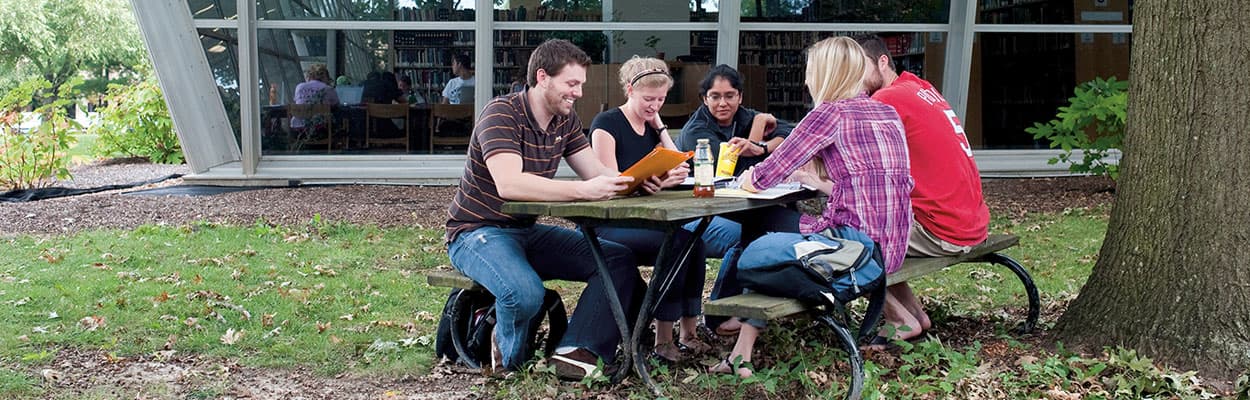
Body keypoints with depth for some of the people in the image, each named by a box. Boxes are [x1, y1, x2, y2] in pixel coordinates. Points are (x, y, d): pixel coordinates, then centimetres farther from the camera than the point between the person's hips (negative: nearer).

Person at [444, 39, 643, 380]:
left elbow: (599, 175, -1)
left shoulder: (566, 120, 5)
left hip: (529, 231, 8)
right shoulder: (502, 113, -19)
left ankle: (575, 351, -19)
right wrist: (582, 191, -41)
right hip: (478, 232, -8)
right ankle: (510, 360, -4)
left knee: (619, 259, -9)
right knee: (526, 293, -36)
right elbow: (508, 184, -34)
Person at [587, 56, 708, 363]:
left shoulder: (651, 128, 15)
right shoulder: (607, 124, -7)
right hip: (609, 225, -7)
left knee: (694, 237, -22)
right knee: (678, 239, -29)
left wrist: (660, 126, 6)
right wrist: (654, 182, -30)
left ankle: (689, 331, -18)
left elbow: (679, 168, 7)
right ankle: (663, 338, -23)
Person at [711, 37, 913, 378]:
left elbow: (765, 176, -10)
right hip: (893, 247, 8)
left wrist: (746, 179, 12)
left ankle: (742, 352, 17)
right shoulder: (888, 113, 13)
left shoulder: (831, 113, -10)